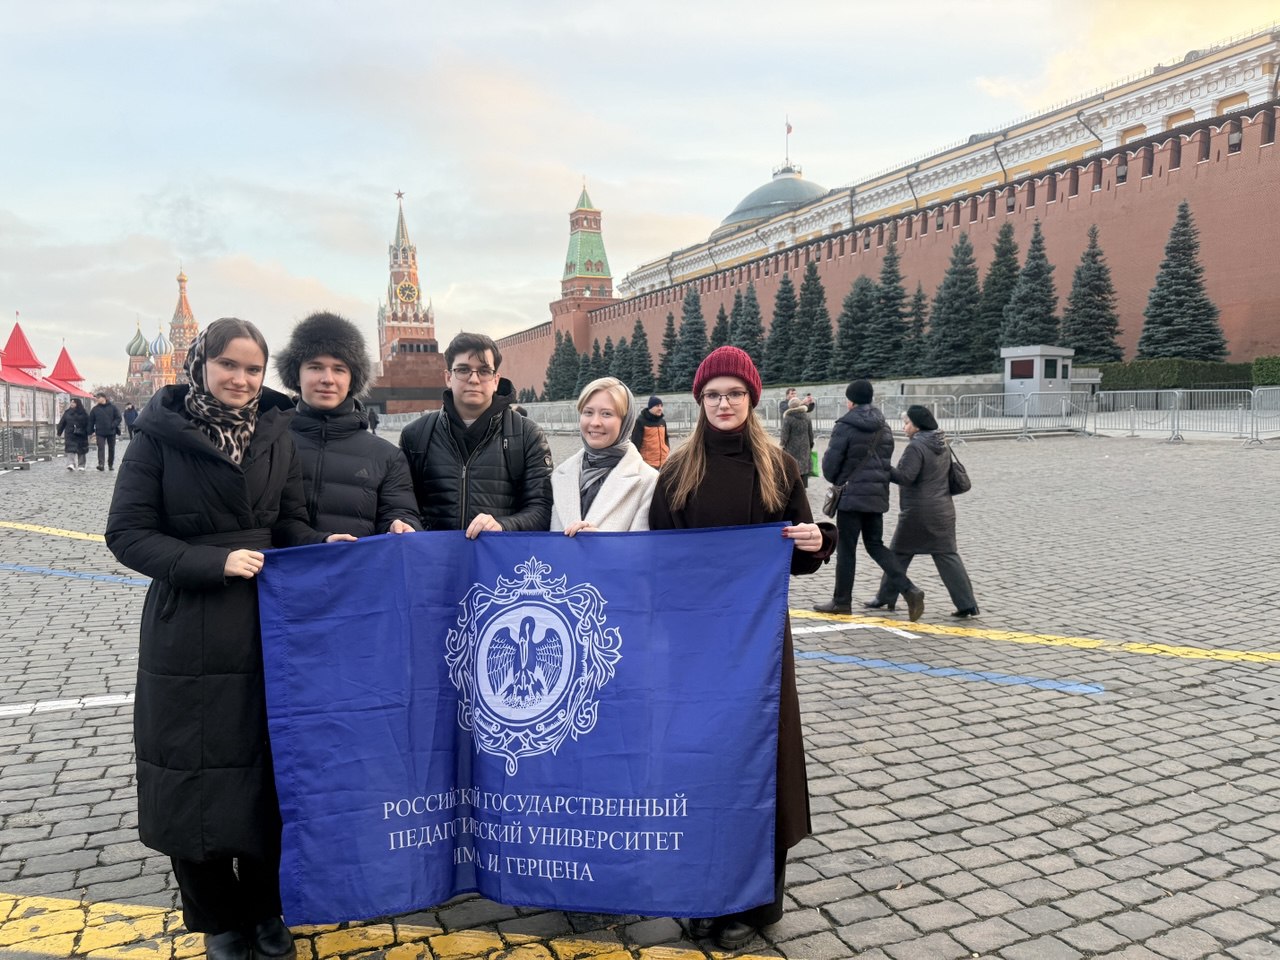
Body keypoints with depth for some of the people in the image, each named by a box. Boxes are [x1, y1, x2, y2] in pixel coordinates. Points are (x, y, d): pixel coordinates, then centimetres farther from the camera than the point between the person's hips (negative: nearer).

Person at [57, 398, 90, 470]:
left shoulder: (83, 413, 2)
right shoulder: (67, 412, 7)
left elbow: (88, 424, -1)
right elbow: (62, 423, 8)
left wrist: (88, 433, -7)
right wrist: (59, 432, 5)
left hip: (81, 435, -1)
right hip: (70, 434, 1)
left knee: (81, 450, 6)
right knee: (70, 449, -12)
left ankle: (81, 465, 16)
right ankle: (71, 464, -20)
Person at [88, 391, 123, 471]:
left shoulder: (113, 407, 0)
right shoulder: (95, 409, 5)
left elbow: (118, 418, -1)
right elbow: (91, 421, 9)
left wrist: (113, 425, -15)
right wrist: (91, 431, 4)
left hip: (111, 432, 0)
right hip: (100, 433, 0)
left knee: (111, 449, 9)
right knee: (101, 448, -13)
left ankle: (111, 464, 22)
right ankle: (101, 464, -22)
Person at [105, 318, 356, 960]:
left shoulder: (275, 432, 5)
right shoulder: (160, 434, -5)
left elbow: (289, 523, 8)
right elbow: (127, 532, -7)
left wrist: (324, 545, -12)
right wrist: (213, 562, -19)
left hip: (268, 628, 3)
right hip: (189, 637, -3)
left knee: (269, 773, 10)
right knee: (197, 775, 7)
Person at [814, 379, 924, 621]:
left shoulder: (845, 427, -13)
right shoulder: (884, 427, 9)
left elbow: (830, 463, -11)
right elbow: (886, 460, 11)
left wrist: (836, 480, 9)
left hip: (852, 494, -7)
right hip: (878, 495, 7)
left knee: (846, 549, 4)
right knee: (875, 545, 14)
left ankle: (842, 601, 13)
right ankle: (909, 590, 1)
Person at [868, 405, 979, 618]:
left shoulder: (916, 446, -14)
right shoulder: (941, 445, 14)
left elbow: (905, 477, -21)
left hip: (918, 512, -7)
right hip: (943, 509, 7)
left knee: (899, 553, 7)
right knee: (947, 555, 5)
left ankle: (885, 598, 16)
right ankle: (967, 603, -2)